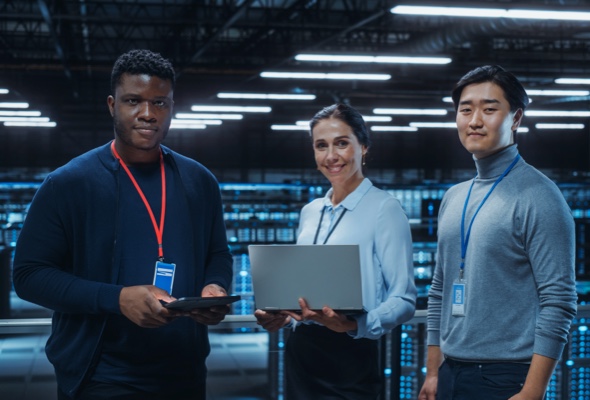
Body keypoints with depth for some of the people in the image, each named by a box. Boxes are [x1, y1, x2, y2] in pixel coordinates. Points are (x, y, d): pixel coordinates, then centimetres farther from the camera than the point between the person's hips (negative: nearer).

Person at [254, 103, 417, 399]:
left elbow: (404, 301, -13)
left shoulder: (384, 208, -9)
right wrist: (281, 316, 0)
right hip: (300, 352, 6)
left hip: (350, 357, -6)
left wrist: (353, 325, -28)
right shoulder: (310, 212, 11)